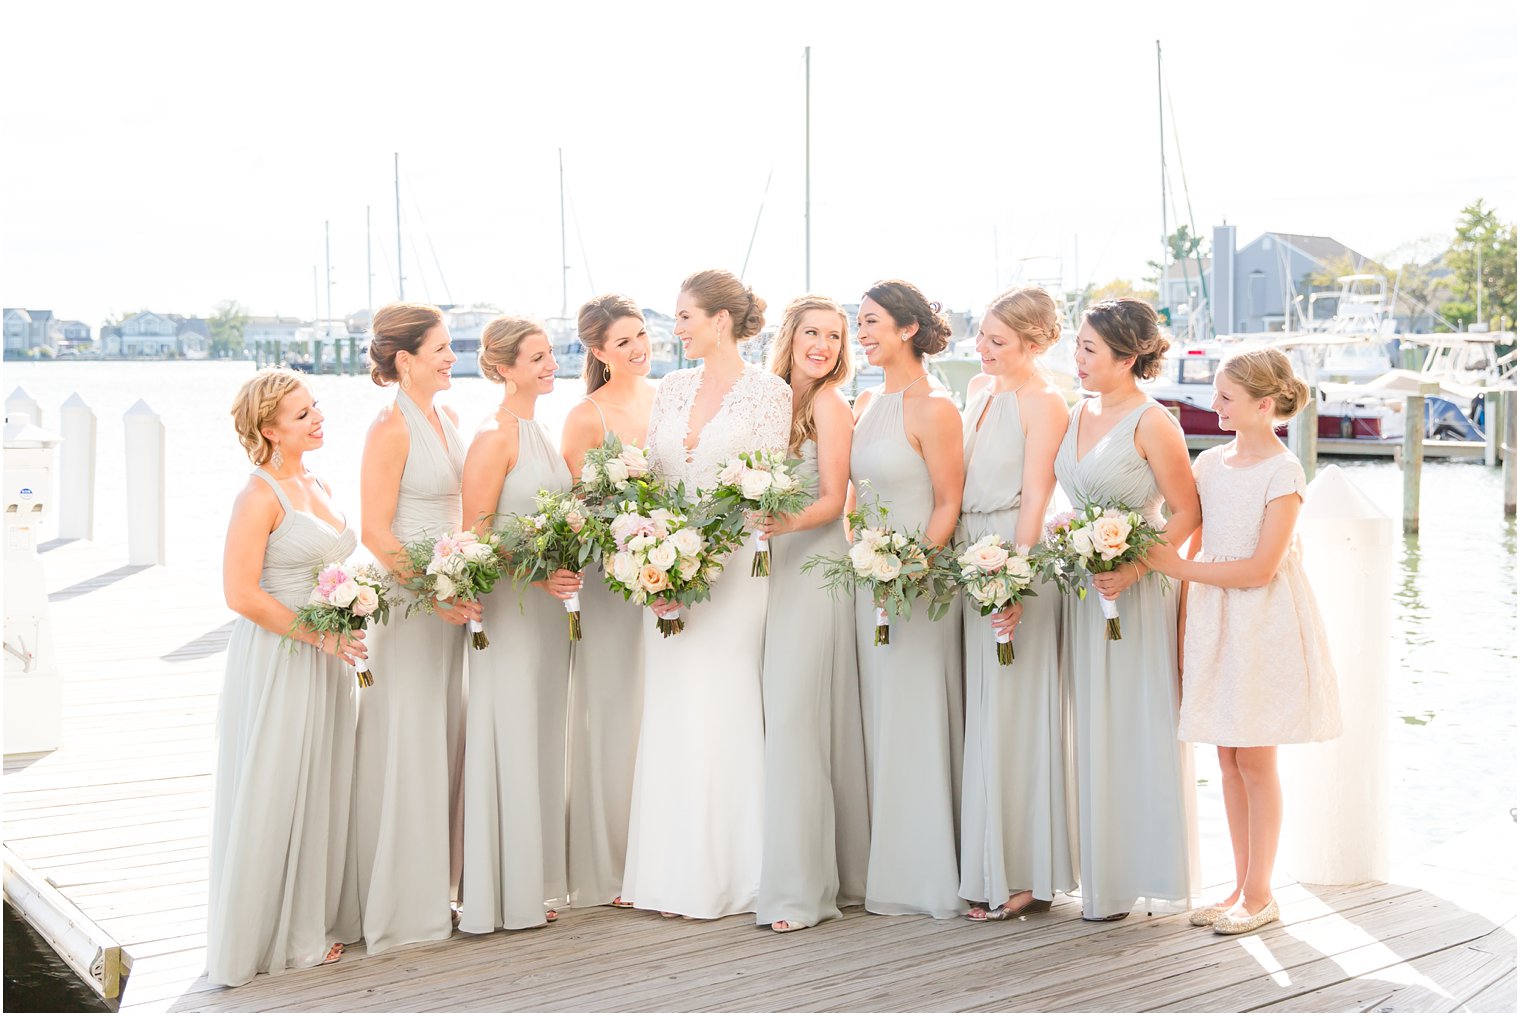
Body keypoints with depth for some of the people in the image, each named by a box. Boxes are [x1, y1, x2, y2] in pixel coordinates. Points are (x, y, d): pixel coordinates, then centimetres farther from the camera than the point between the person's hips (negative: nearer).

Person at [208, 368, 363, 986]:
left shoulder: (316, 487, 12)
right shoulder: (261, 495, -14)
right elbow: (241, 594, -19)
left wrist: (345, 633, 10)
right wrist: (318, 634, -17)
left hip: (324, 661, 8)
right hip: (276, 662, -8)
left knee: (322, 792, 13)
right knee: (274, 796, 1)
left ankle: (315, 922, 25)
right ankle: (271, 935, 14)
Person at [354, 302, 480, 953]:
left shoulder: (448, 418, 10)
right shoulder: (390, 428, -13)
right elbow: (376, 533, -16)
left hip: (451, 594, 8)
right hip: (406, 598, -8)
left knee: (445, 735, 13)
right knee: (406, 742, 0)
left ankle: (438, 884, 25)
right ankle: (401, 904, 11)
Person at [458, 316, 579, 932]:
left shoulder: (538, 431, 13)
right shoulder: (494, 436, -13)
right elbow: (475, 535, -16)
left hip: (548, 603, 8)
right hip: (510, 604, -8)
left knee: (542, 738, 13)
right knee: (511, 739, -2)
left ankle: (538, 879, 23)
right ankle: (511, 895, 7)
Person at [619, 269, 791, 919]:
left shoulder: (768, 392, -3)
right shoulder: (671, 388, 14)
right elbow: (647, 473, 13)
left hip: (732, 564, -5)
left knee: (722, 711, -3)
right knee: (667, 712, 5)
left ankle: (723, 876, 6)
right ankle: (670, 872, 13)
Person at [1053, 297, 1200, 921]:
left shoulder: (1152, 422, -11)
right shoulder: (1077, 414, 10)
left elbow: (1187, 513, -12)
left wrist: (1134, 570, -21)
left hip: (1135, 591, -7)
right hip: (1079, 585, 7)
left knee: (1131, 726, -1)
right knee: (1087, 726, 9)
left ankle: (1135, 874, 9)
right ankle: (1097, 869, 18)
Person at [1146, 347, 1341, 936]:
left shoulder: (1282, 471, -11)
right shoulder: (1209, 464, 9)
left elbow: (1261, 567, -16)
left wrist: (1179, 568, -13)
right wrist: (1185, 629, 8)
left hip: (1264, 623, -6)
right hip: (1214, 618, 6)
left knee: (1255, 760, -1)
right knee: (1229, 760, 9)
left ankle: (1259, 893, 10)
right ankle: (1242, 887, 18)